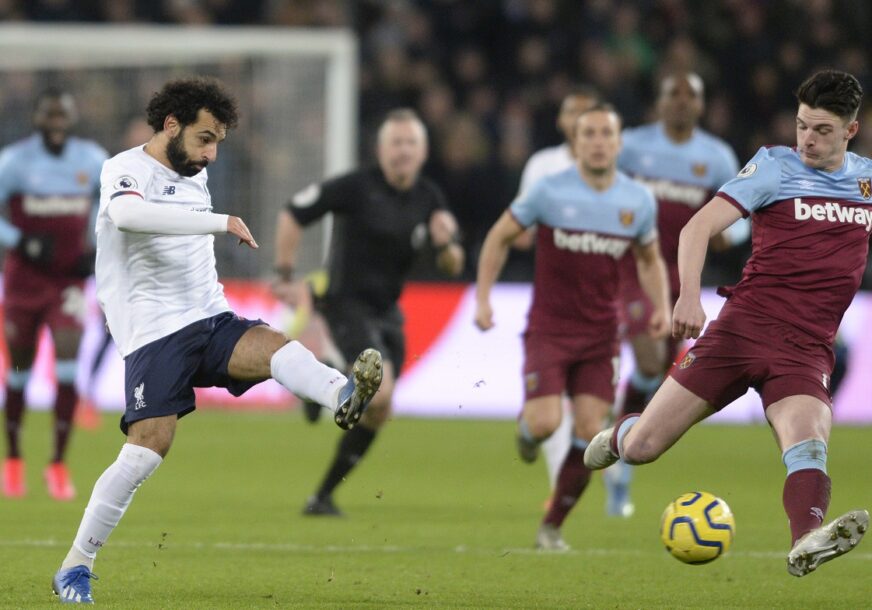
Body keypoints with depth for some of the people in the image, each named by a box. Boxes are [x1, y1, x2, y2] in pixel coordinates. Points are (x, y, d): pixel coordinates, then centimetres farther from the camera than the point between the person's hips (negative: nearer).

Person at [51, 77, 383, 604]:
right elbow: (128, 214, -33)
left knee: (275, 346, -24)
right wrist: (220, 222, -34)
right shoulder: (126, 170, -9)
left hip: (210, 322, 6)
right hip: (156, 333, -6)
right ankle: (76, 566, -4)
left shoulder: (194, 174, 16)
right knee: (150, 446, -16)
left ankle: (343, 398, -55)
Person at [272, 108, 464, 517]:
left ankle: (323, 495, 17)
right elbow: (292, 216, -7)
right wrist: (285, 277, -8)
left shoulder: (429, 199, 3)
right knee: (379, 390, -27)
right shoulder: (356, 187, -13)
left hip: (387, 313, 7)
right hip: (348, 305, -7)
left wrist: (446, 243, -16)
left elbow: (452, 267, 7)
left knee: (377, 414, 7)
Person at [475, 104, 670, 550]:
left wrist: (661, 306, 1)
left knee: (589, 433, -6)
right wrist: (482, 298, -4)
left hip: (600, 335, 3)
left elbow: (650, 259, 18)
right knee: (545, 422, -18)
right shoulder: (550, 191, -8)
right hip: (549, 328, -3)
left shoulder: (639, 201, 2)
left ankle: (553, 527, 10)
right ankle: (526, 425, 22)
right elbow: (500, 237, 3)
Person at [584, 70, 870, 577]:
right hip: (745, 324, -1)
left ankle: (807, 542, -59)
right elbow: (699, 228, -7)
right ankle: (616, 437, 36)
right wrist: (690, 296, -23)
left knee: (808, 438, -32)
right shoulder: (776, 166, 2)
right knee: (640, 449, -1)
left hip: (807, 350, 1)